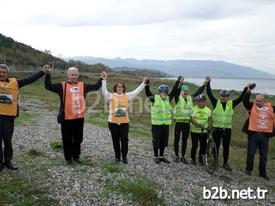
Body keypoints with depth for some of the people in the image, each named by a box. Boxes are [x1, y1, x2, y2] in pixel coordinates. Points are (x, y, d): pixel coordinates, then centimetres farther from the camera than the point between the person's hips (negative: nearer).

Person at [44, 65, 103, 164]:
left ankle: (76, 156, 31)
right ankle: (68, 158, 24)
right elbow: (48, 86, -11)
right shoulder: (62, 86, -2)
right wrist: (48, 74, -19)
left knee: (78, 138, 15)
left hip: (79, 117, 4)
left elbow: (96, 86, 14)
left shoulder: (83, 85, 9)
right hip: (67, 118, -3)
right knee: (67, 139, 8)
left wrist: (101, 79, 7)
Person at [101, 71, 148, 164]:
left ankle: (124, 157, 16)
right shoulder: (111, 96, 0)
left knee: (124, 140, 3)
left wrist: (143, 83, 3)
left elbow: (136, 91, 6)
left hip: (124, 122, 1)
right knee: (115, 140, 10)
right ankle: (117, 156, 25)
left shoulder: (127, 96, 7)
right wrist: (104, 80, -22)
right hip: (113, 122, -1)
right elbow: (104, 91, -13)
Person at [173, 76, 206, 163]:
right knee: (176, 140, 6)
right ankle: (176, 156, 19)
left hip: (187, 123, 4)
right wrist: (180, 83, -39)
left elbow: (198, 91, 9)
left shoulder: (190, 98, 8)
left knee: (185, 140, 11)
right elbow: (176, 91, -24)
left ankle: (183, 157, 22)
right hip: (178, 122, -4)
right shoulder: (178, 98, -6)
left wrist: (205, 84, 3)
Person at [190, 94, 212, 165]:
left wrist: (209, 126, -18)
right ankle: (193, 159, 16)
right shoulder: (193, 108, -3)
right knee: (195, 145, -5)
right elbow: (192, 119, -15)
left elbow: (209, 119, 2)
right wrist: (198, 124, -32)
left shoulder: (208, 110, 8)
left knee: (203, 145, 1)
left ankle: (201, 158, 22)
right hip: (194, 131, -3)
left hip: (204, 131, 3)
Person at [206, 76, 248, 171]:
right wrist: (208, 83, -15)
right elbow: (209, 94, -8)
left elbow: (241, 98, 4)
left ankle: (225, 163, 21)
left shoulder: (231, 104, 5)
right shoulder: (216, 103, -1)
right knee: (216, 146, 6)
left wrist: (246, 89, -4)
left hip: (227, 129, 2)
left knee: (226, 147, 9)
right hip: (216, 129, -2)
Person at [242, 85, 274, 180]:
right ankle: (249, 169, 24)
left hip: (264, 135, 2)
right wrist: (249, 90, -17)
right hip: (253, 134, -2)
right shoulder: (252, 106, -1)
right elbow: (245, 101, -13)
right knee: (251, 153, 7)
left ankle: (263, 172, 23)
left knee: (264, 156, 10)